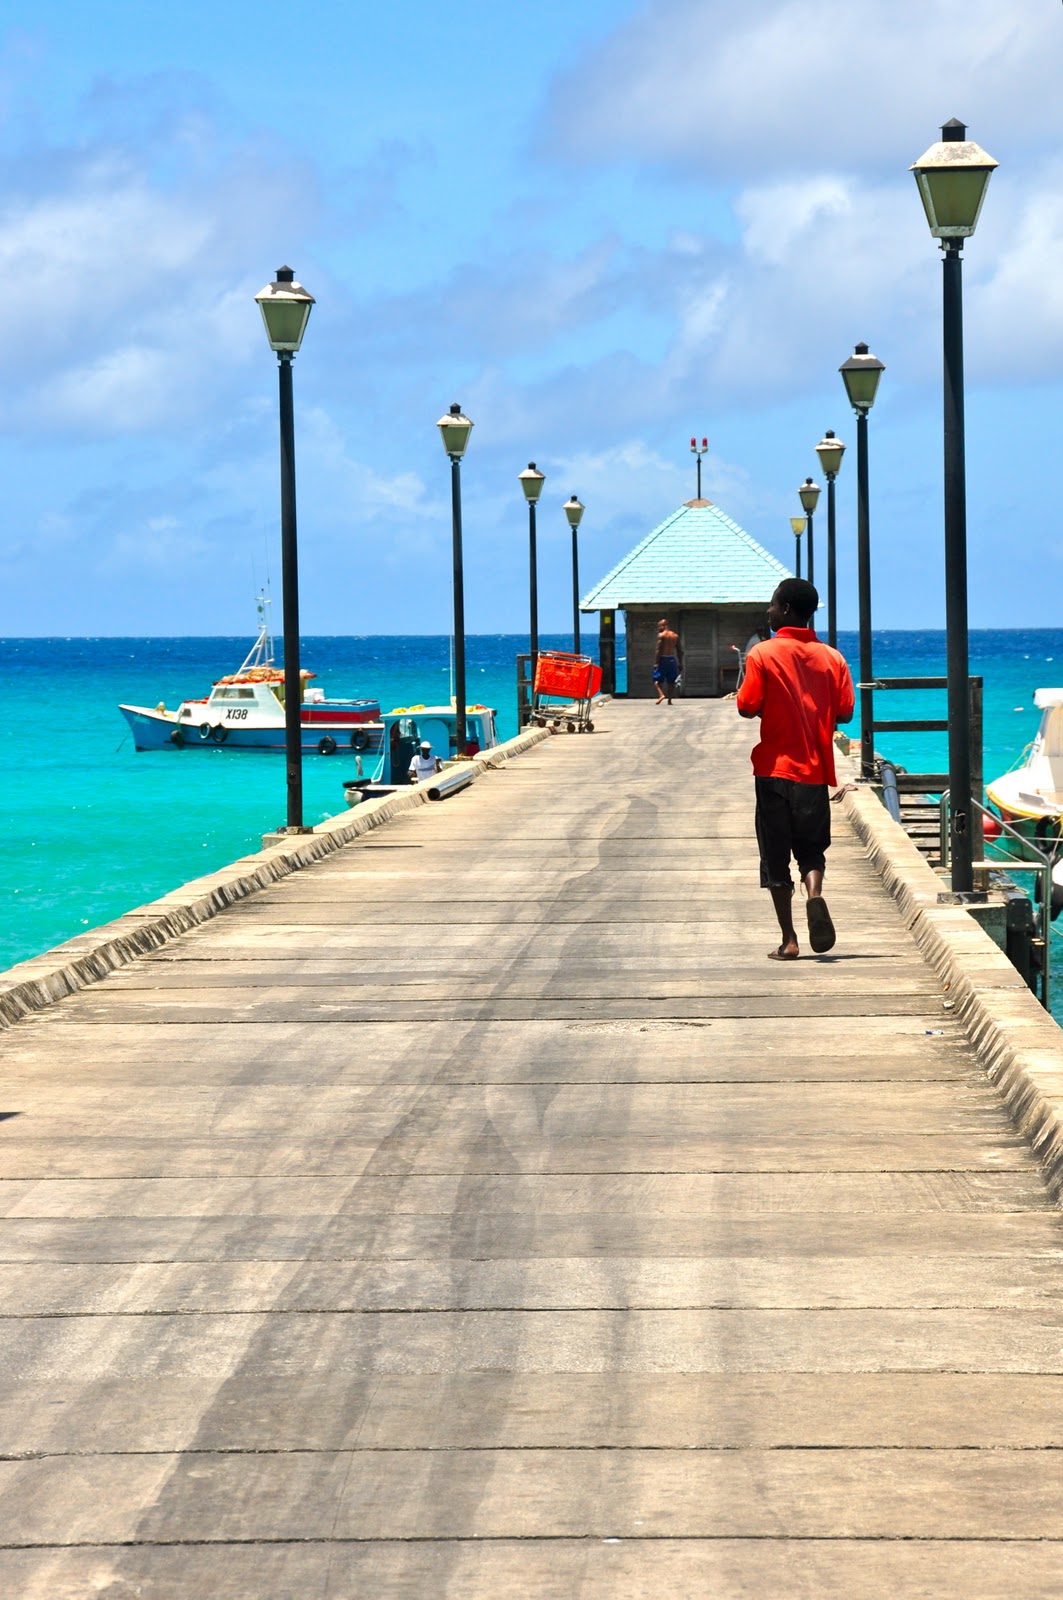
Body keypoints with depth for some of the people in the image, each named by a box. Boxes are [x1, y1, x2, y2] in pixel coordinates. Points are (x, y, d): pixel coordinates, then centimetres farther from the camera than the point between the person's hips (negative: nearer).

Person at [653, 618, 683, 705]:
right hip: (672, 660, 5)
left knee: (657, 679, 2)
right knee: (671, 681, 10)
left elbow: (658, 649, -13)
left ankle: (661, 694, -20)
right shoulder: (675, 636, 11)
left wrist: (656, 662, -13)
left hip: (663, 659, -5)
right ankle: (669, 700, 7)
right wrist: (680, 663, 15)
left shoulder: (661, 635, -6)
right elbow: (680, 651, 10)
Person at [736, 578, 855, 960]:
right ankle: (814, 895, -19)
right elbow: (844, 712, 2)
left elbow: (747, 707, -10)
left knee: (776, 858, 5)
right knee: (811, 848, 13)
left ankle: (789, 941, 3)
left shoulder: (763, 654, -7)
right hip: (815, 771, 2)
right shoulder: (831, 657, 2)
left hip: (774, 770, -2)